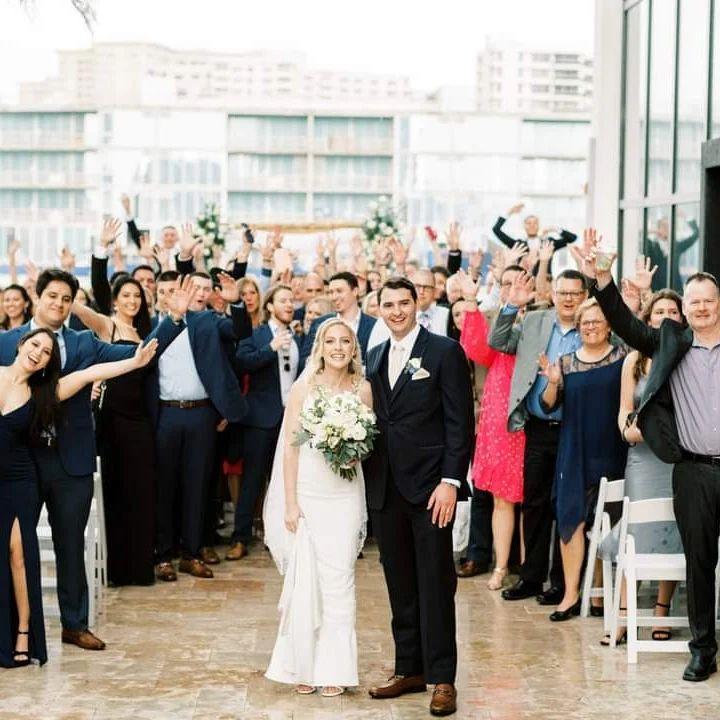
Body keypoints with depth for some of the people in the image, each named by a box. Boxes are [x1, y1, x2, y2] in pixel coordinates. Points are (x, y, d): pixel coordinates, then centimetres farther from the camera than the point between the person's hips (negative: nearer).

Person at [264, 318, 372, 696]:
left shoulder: (363, 388, 2)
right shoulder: (303, 389, -4)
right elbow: (291, 448, -3)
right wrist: (290, 504, -6)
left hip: (345, 493, 1)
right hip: (306, 493, -1)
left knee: (338, 579, 1)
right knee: (303, 579, 3)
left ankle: (334, 668, 10)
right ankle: (302, 665, 16)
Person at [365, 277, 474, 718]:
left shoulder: (445, 351, -4)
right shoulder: (376, 357, 15)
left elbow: (460, 423, -8)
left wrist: (451, 481, -15)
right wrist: (371, 479, 6)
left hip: (430, 486, -6)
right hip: (385, 488, 6)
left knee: (435, 585, -2)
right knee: (400, 585, 10)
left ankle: (442, 678, 2)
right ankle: (410, 670, 17)